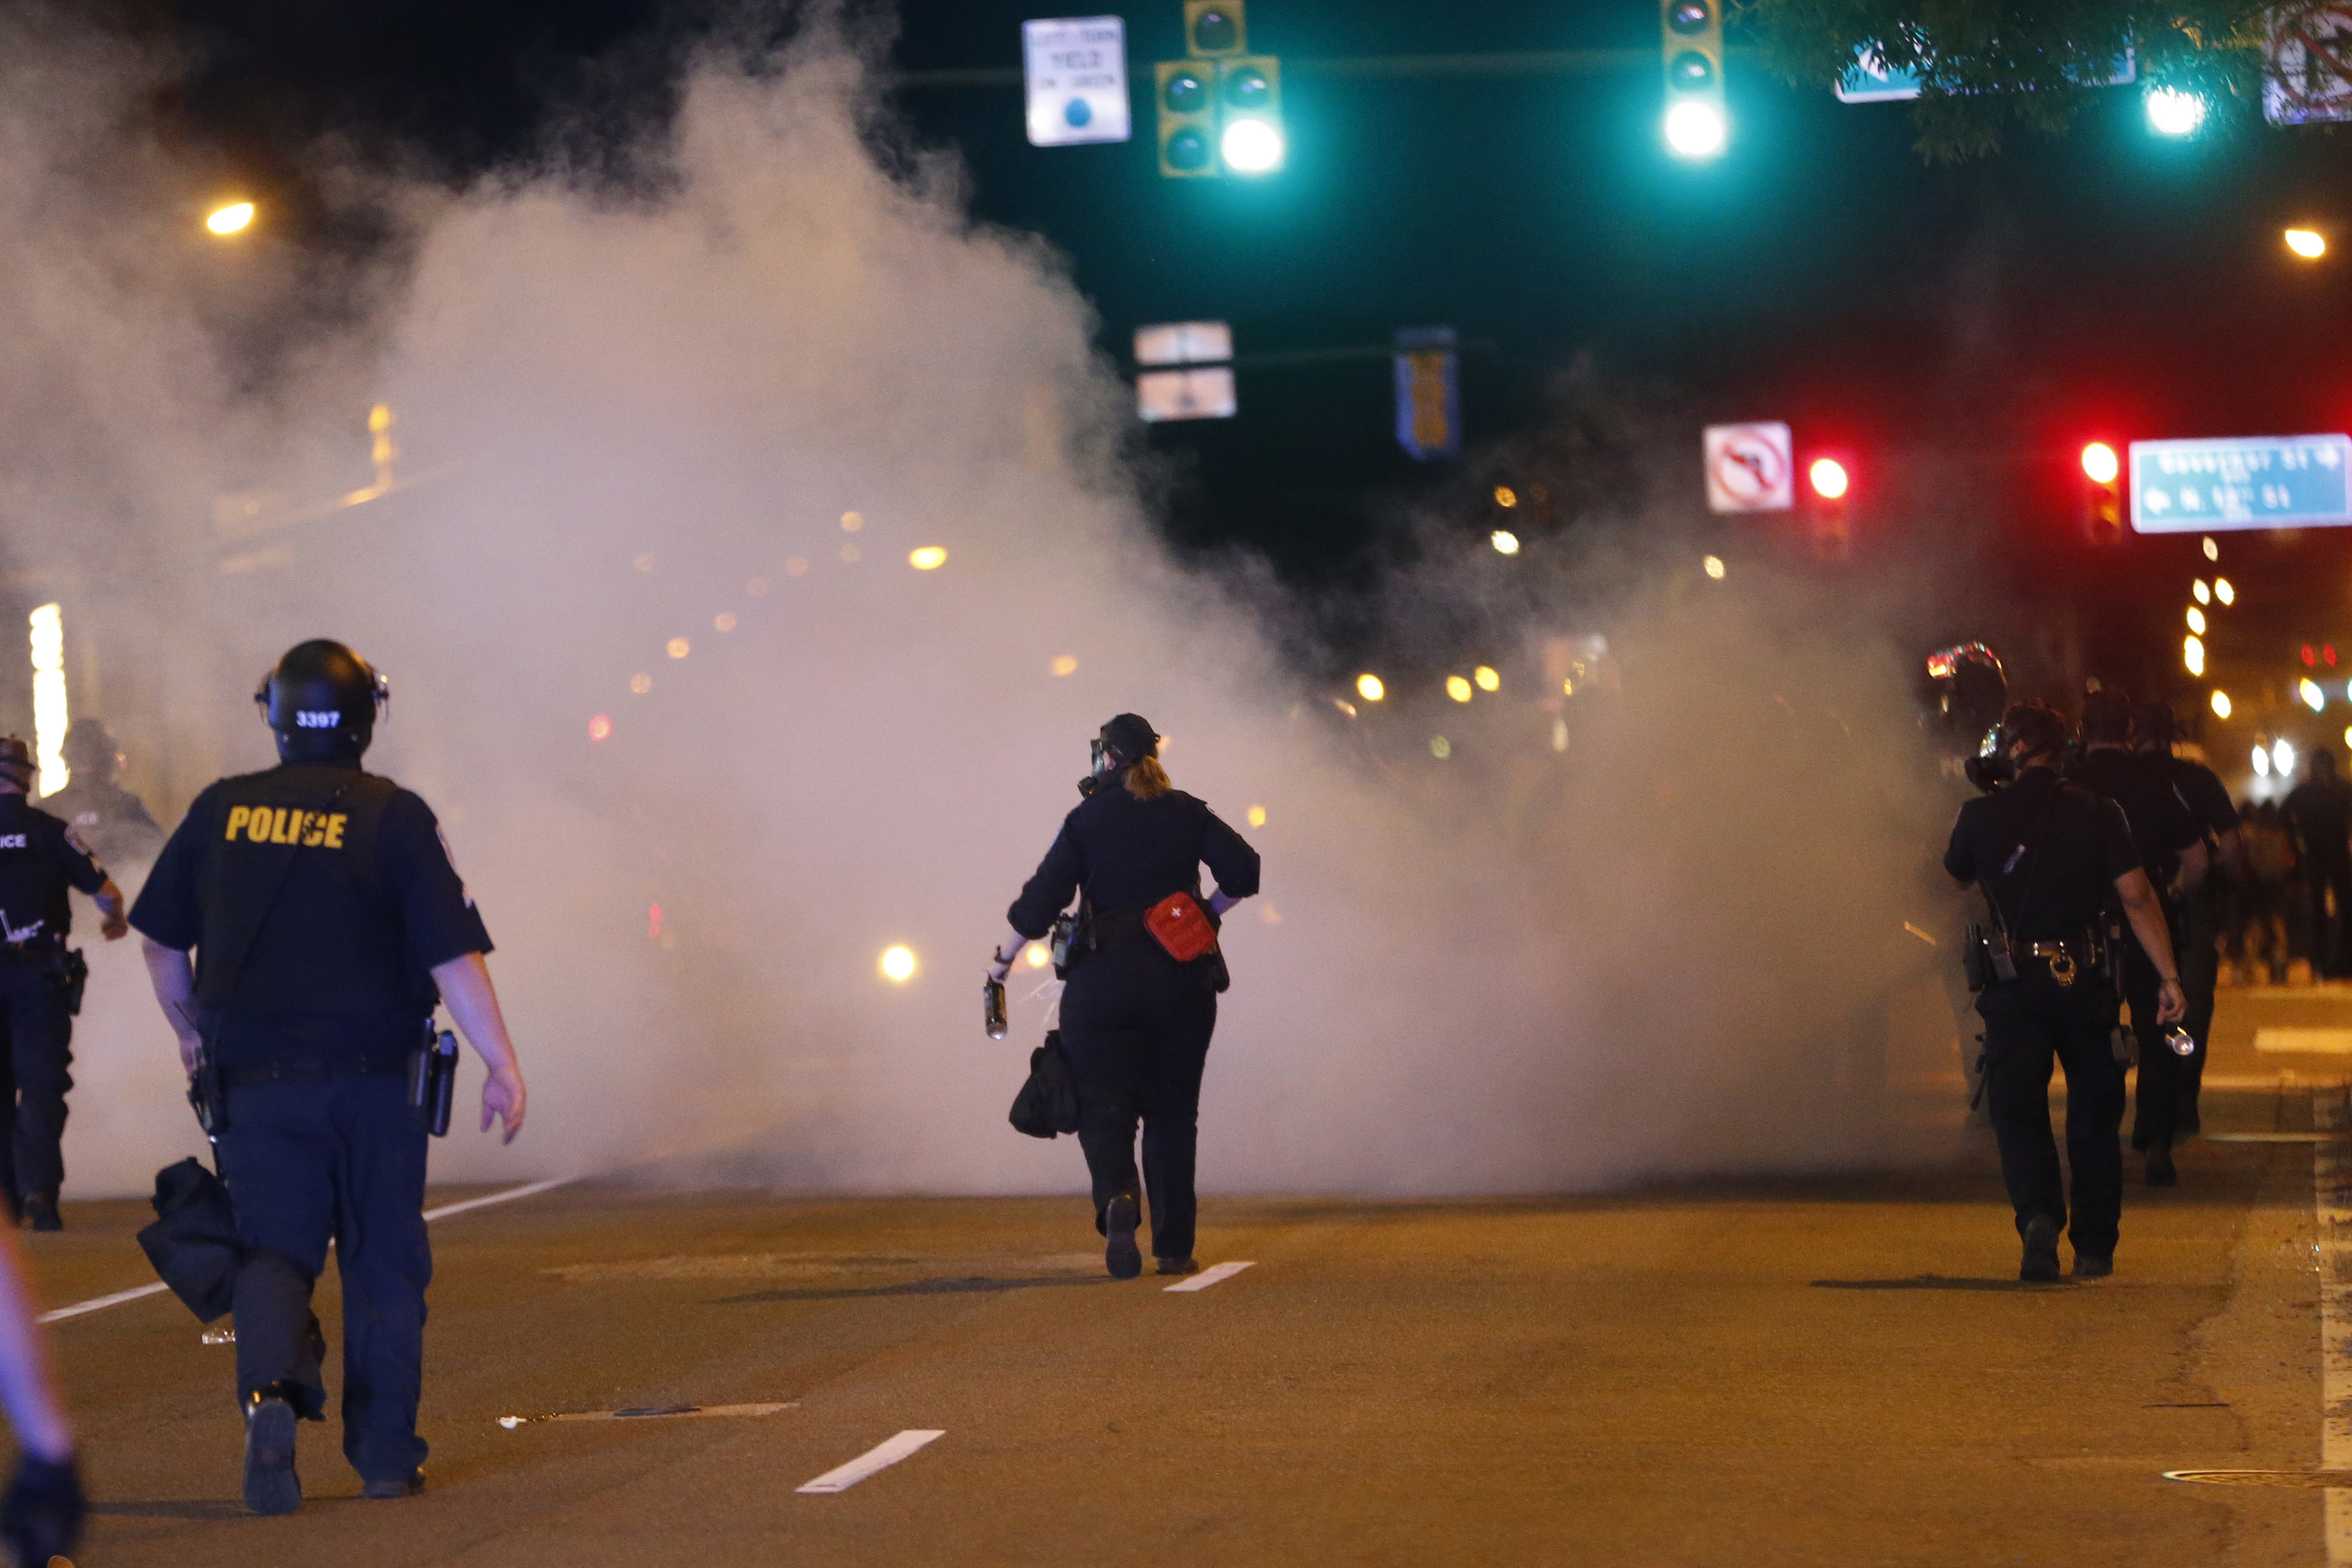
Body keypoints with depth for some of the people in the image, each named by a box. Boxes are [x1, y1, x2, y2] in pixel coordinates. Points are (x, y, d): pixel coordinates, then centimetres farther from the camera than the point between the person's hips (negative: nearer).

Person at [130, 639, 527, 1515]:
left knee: (274, 1251, 4)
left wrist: (189, 1030, 26)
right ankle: (385, 1453, 13)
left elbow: (161, 940, 11)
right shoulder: (392, 819, -8)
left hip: (255, 1082, 1)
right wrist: (502, 1064, -9)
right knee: (383, 1264, 10)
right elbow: (453, 955, -13)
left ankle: (270, 1390, -24)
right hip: (374, 1082, -1)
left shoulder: (221, 812, 1)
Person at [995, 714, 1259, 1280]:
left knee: (1104, 1106, 0)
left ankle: (1117, 1196, -31)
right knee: (1172, 1111, 11)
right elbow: (1243, 871, -4)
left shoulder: (1086, 821, -2)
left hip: (1103, 982, -2)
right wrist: (1207, 912, 13)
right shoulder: (1187, 813, 4)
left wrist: (1003, 959, 8)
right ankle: (1175, 1248, 11)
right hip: (1180, 978, 2)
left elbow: (1041, 903, -5)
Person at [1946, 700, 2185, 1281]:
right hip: (2085, 982, 1)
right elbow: (2137, 897, -7)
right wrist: (2168, 976, -7)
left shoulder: (1981, 816, -1)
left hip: (2014, 980, -1)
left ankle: (2038, 1216, -22)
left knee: (2018, 1110, 4)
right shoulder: (2096, 813, -1)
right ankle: (2095, 1248, 13)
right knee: (2094, 1114, 12)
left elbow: (1954, 878, 17)